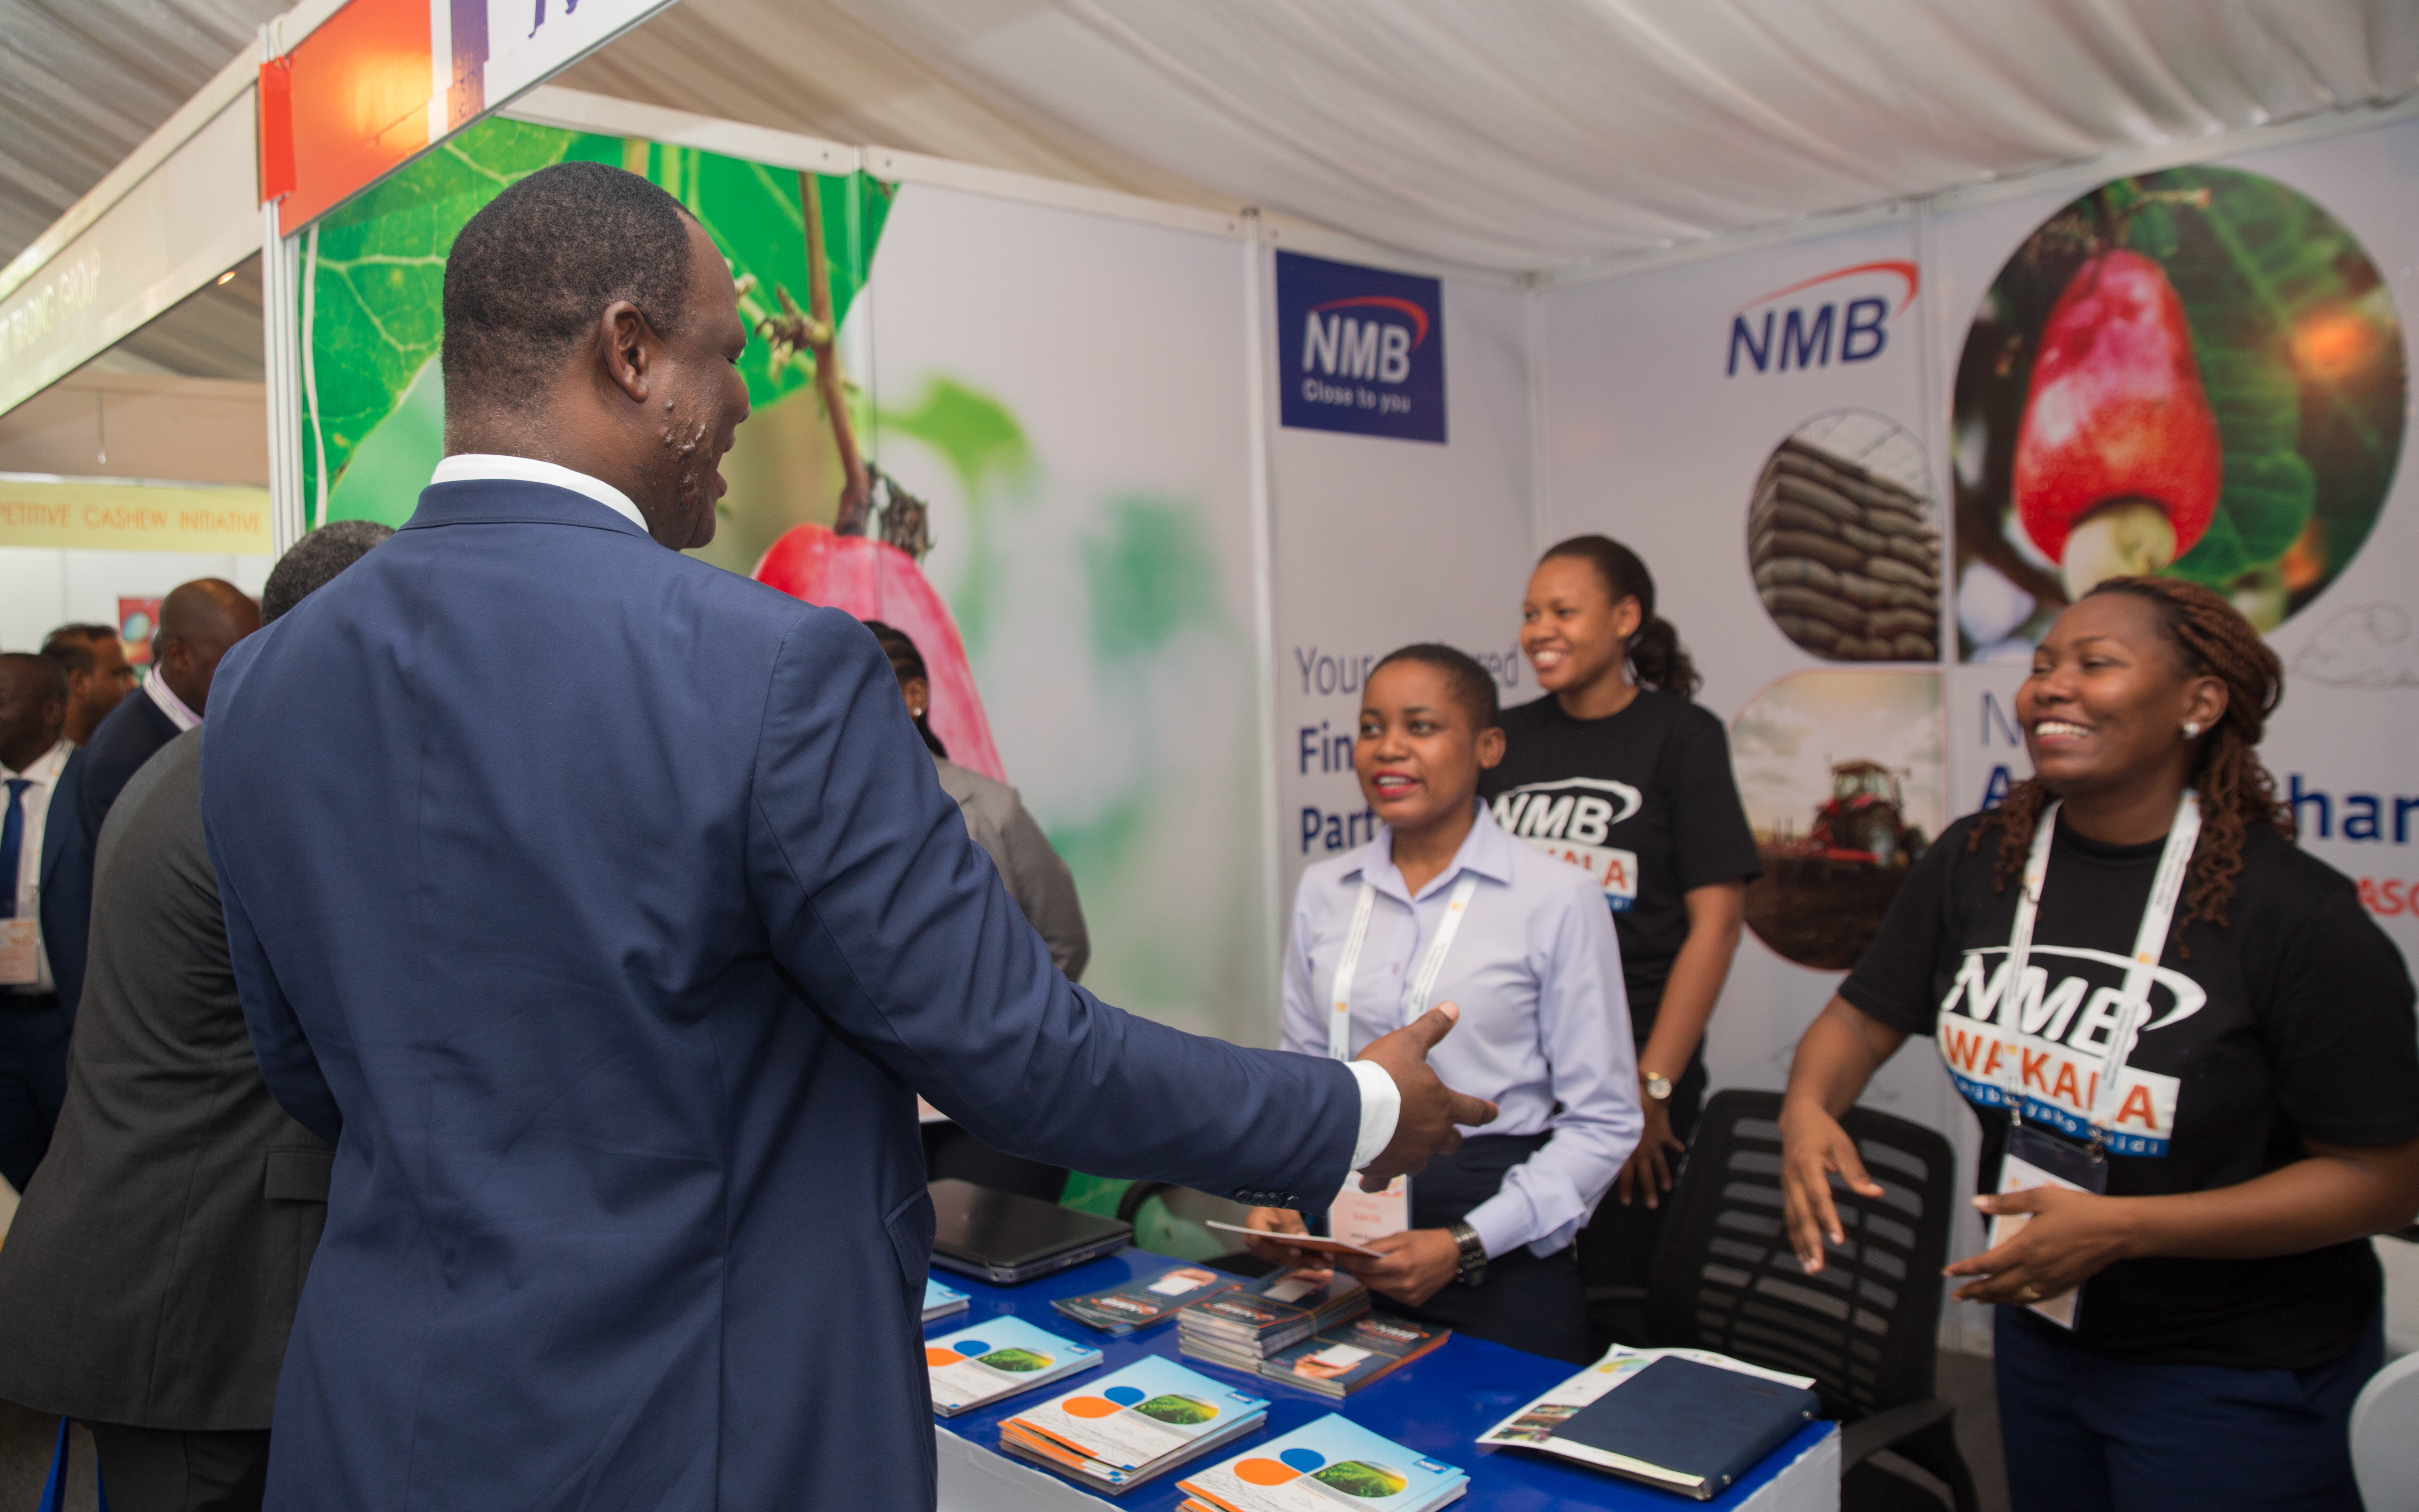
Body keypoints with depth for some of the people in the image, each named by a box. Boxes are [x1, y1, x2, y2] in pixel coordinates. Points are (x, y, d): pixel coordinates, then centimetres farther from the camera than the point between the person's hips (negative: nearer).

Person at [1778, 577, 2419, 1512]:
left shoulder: (2295, 910, -21)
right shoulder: (1976, 863, -5)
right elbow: (1863, 1016, 3)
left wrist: (2120, 1229, -25)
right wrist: (1807, 1109, -20)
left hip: (2236, 1376, -5)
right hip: (2039, 1332, 5)